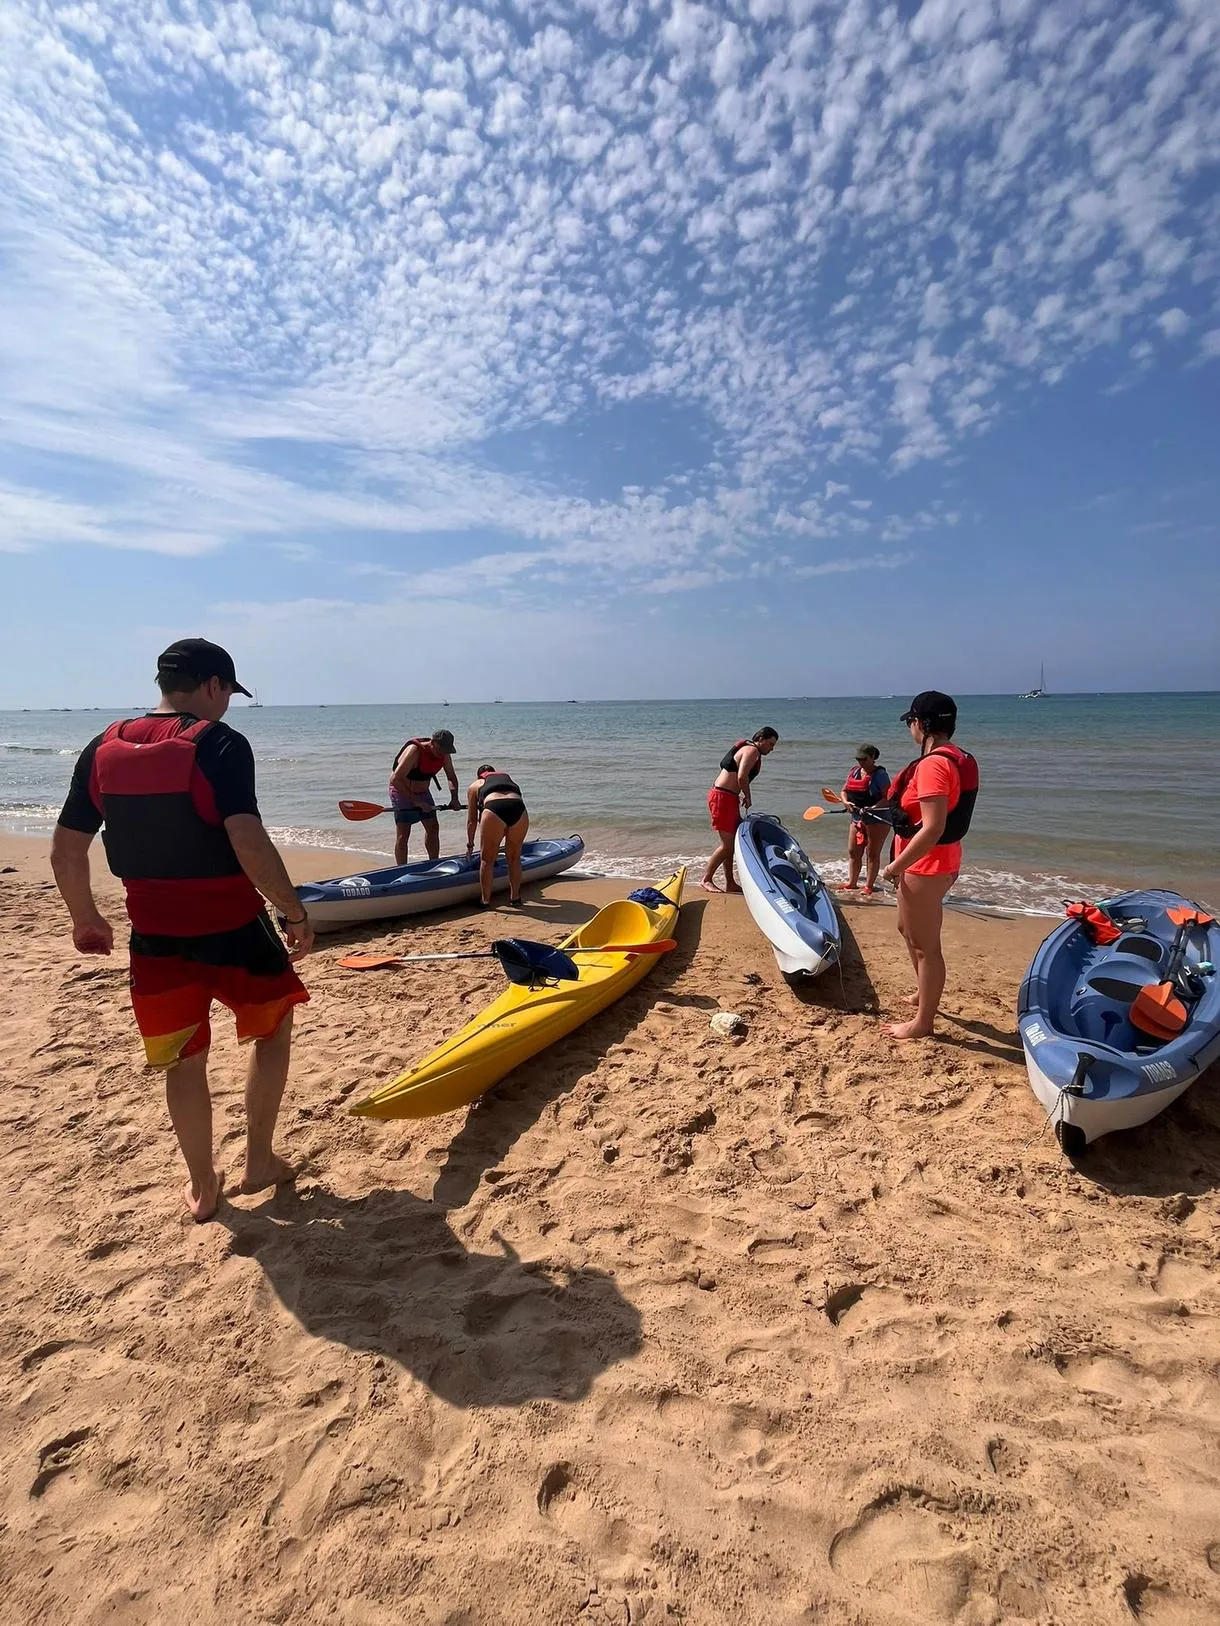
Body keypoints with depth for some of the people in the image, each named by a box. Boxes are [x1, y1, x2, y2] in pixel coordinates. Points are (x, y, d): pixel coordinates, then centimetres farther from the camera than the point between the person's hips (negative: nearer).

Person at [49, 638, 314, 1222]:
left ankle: (202, 1188, 32)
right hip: (231, 930, -4)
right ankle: (259, 1160, 27)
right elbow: (248, 843, -26)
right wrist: (295, 912, -16)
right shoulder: (219, 744, -15)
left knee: (183, 1060, 18)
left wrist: (85, 919, 19)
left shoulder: (103, 749, 2)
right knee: (272, 1030, 20)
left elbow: (65, 851, 5)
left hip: (155, 935, 5)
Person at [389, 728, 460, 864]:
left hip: (423, 791, 7)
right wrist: (415, 801, -33)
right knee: (403, 835, -9)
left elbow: (451, 777, 8)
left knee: (433, 828, 10)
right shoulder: (415, 751, -31)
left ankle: (434, 866, 23)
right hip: (402, 792, -7)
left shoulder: (444, 755, -10)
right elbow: (396, 779, -34)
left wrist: (454, 798, -8)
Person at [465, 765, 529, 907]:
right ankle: (515, 897, 30)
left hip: (494, 809, -3)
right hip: (519, 809, 3)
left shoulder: (475, 786, 30)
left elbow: (472, 820, 29)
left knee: (487, 859, 14)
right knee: (514, 857, 21)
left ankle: (485, 900, 20)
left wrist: (470, 845, 42)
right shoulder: (509, 777, 39)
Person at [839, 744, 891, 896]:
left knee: (872, 853, 1)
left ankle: (869, 885, 5)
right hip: (856, 818, 7)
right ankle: (852, 882, 18)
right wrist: (846, 802, -8)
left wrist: (872, 808, -29)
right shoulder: (854, 771, 8)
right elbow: (844, 790, 14)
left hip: (877, 819, -7)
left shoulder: (880, 774, -12)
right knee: (853, 851, 8)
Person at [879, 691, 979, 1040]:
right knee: (908, 929, 27)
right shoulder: (960, 758, 7)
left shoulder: (933, 764, -24)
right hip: (940, 859, 10)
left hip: (925, 864, -10)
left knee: (925, 944, 3)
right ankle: (925, 993, 45)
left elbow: (932, 828, -28)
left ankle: (922, 1022, 17)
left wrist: (897, 865, -19)